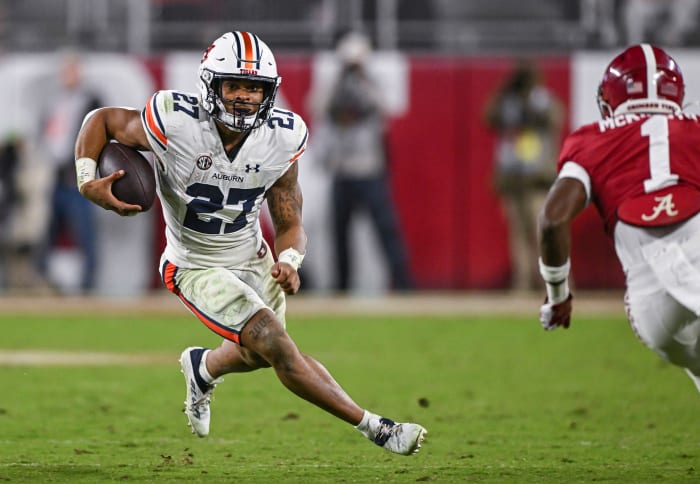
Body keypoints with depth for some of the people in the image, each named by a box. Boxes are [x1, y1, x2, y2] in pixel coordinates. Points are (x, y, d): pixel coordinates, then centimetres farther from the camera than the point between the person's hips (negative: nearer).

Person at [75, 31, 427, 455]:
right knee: (277, 346, -20)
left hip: (252, 258, 5)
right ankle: (375, 428, -12)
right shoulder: (174, 125, -28)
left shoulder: (280, 140, -17)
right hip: (198, 268, -5)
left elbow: (290, 225, -7)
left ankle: (202, 367, 61)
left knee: (256, 353, 25)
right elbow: (102, 120, -11)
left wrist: (288, 261, -28)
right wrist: (88, 182, -26)